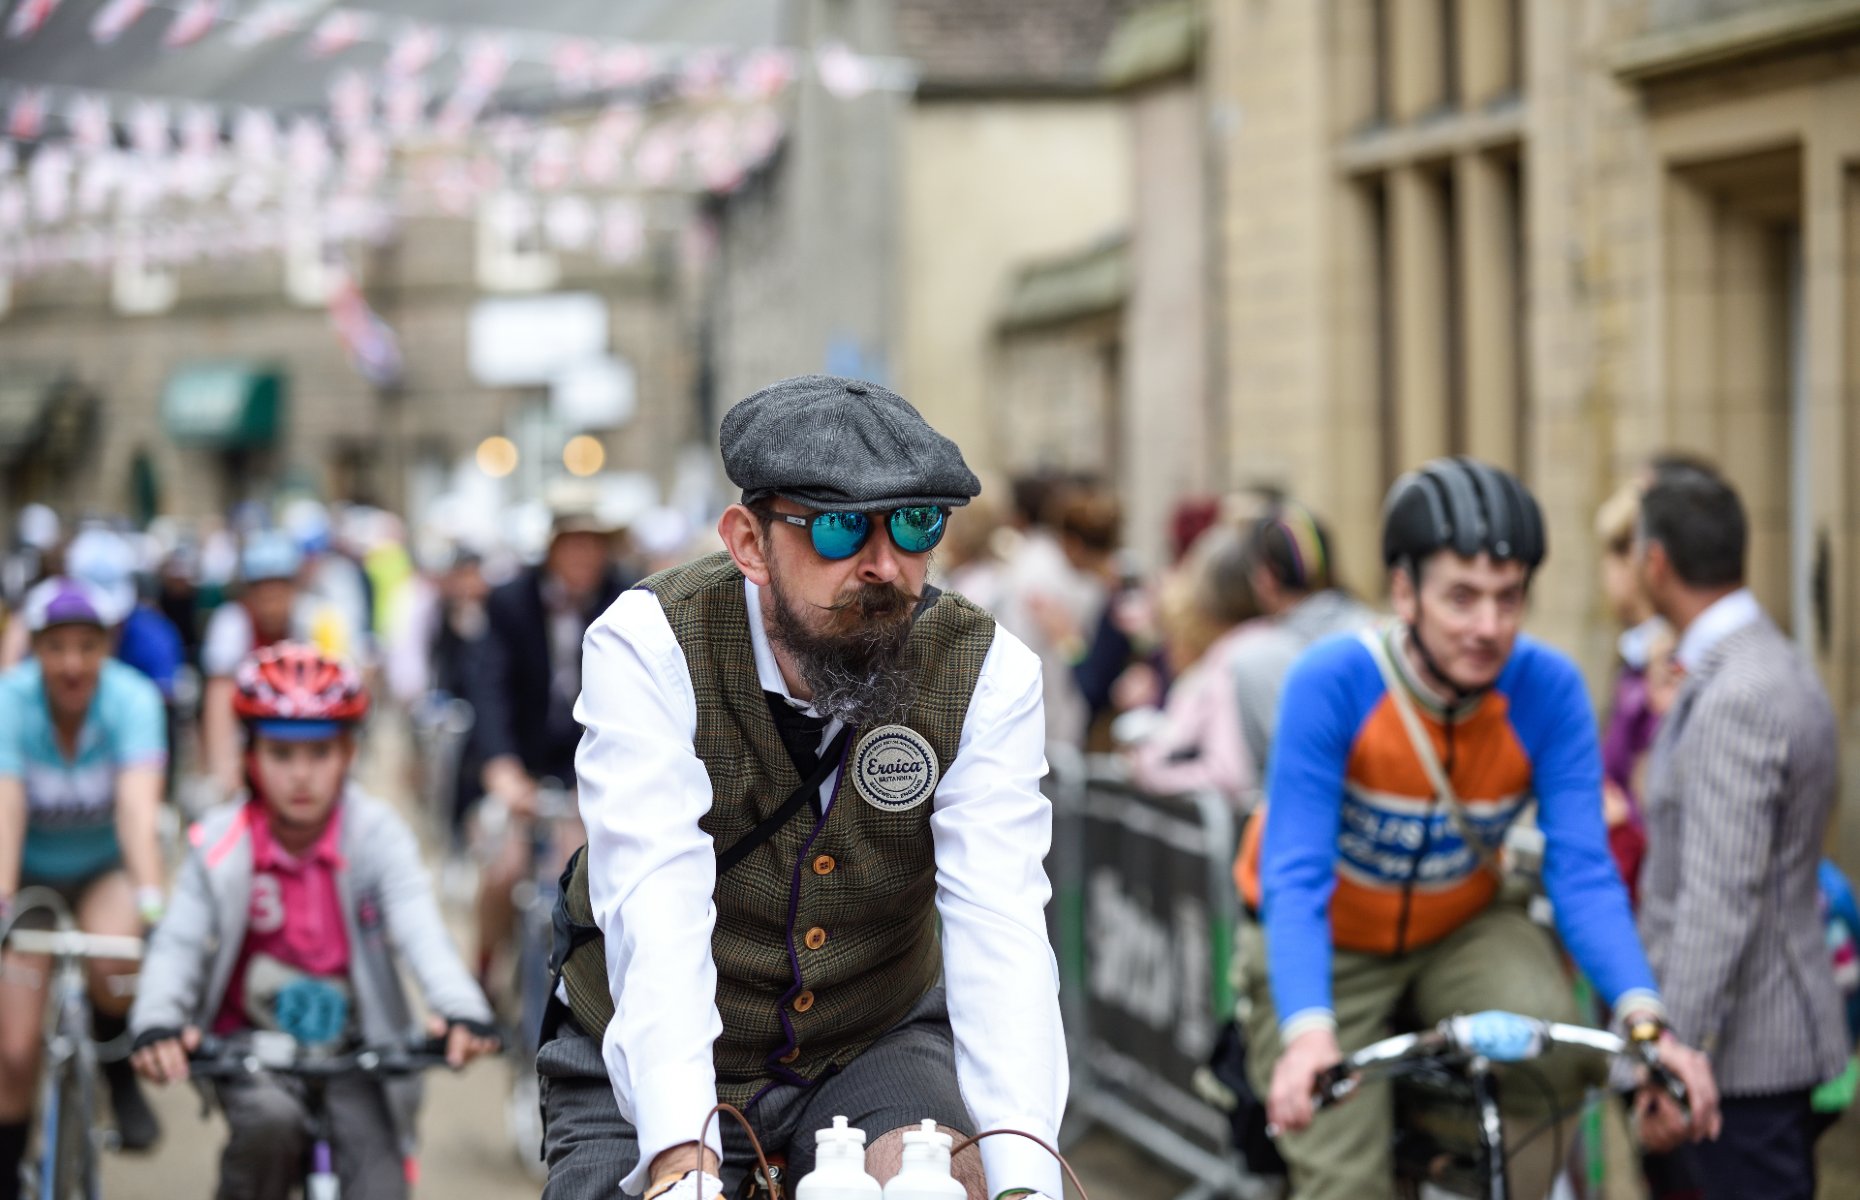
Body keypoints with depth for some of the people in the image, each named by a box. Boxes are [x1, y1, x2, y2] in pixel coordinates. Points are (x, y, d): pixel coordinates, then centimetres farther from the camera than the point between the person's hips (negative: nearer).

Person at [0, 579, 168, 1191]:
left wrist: (153, 904, -49)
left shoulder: (132, 698, -24)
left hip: (106, 867, 0)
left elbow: (138, 806, -35)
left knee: (113, 967, -32)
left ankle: (119, 1074, -1)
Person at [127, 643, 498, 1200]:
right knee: (269, 1119, -31)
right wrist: (157, 1023, -37)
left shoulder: (377, 834, -11)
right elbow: (178, 942, -15)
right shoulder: (222, 843, -8)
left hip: (352, 1046, 0)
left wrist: (462, 1009, -45)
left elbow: (420, 930, -25)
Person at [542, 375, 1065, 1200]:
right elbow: (656, 907, -33)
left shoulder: (988, 675, -16)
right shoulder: (648, 646, -21)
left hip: (874, 1048, 0)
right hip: (650, 1072, 0)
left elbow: (1000, 923, -27)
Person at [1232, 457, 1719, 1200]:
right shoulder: (1332, 683, -28)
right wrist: (1307, 1032, -49)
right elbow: (1295, 877, -32)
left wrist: (1644, 1017, -39)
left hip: (1460, 932, 2)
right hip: (1334, 945, -2)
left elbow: (1581, 871, -22)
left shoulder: (1548, 690, -20)